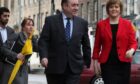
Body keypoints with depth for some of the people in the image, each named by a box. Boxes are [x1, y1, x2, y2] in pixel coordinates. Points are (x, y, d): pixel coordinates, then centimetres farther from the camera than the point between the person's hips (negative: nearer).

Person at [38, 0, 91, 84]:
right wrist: (44, 56, -19)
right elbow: (43, 41, -4)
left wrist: (87, 62, 16)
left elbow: (86, 45, 14)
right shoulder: (51, 20, 1)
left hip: (74, 68, 1)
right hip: (54, 67, -1)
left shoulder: (82, 23, 7)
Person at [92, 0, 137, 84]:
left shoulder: (127, 24, 4)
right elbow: (97, 45, 7)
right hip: (107, 63, -1)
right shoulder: (101, 24, 5)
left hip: (123, 63, 1)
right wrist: (96, 61, 3)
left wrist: (131, 50, -19)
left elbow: (133, 42, 2)